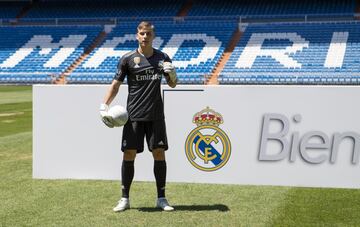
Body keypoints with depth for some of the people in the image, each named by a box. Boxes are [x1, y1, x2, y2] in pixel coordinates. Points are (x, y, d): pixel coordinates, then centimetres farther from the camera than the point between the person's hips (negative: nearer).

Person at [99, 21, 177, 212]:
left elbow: (173, 84, 14)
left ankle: (161, 198, 12)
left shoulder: (162, 58, 7)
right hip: (133, 115, -2)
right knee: (129, 154, -1)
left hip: (156, 115, 2)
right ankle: (125, 199, 10)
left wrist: (172, 74, -9)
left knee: (159, 153, 1)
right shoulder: (128, 58, 0)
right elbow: (116, 84, 2)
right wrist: (104, 106, -8)